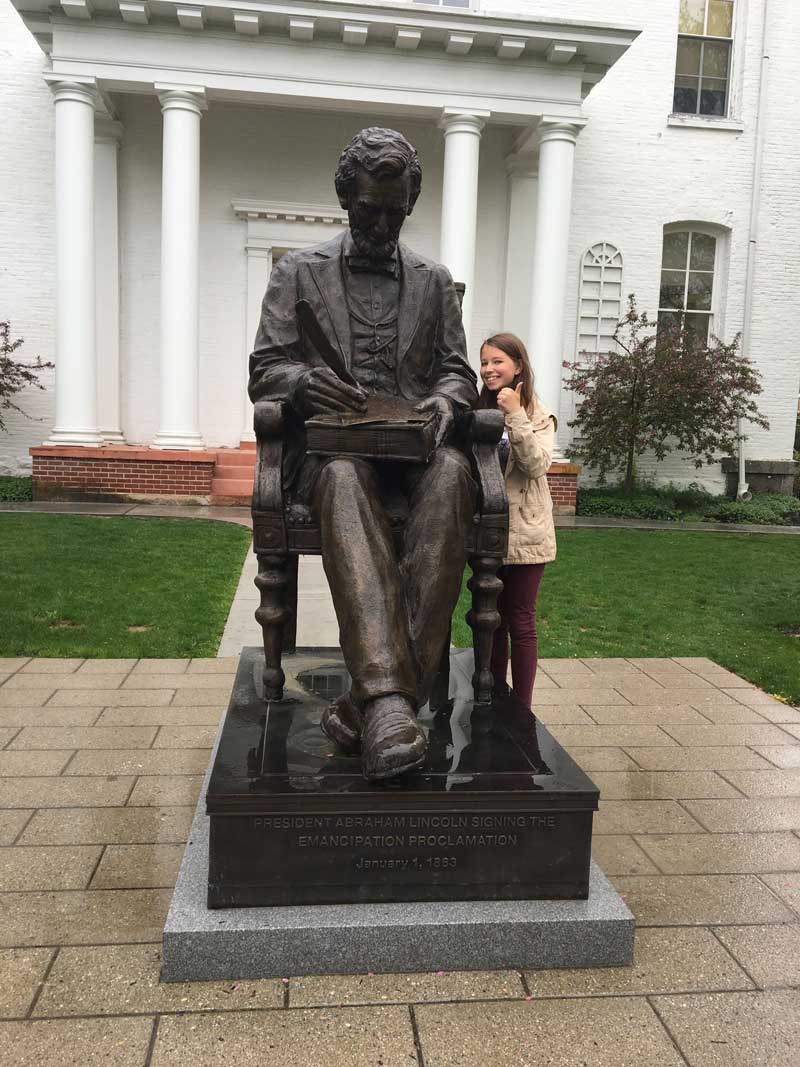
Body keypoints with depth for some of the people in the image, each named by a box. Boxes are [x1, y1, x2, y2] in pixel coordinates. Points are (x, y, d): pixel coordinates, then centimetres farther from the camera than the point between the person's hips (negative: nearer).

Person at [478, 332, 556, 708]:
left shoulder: (537, 414, -2)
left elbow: (537, 464, -17)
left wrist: (515, 414, -18)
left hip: (524, 533, -4)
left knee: (521, 623, 2)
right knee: (493, 620, 13)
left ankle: (521, 708, 11)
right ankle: (496, 699, 25)